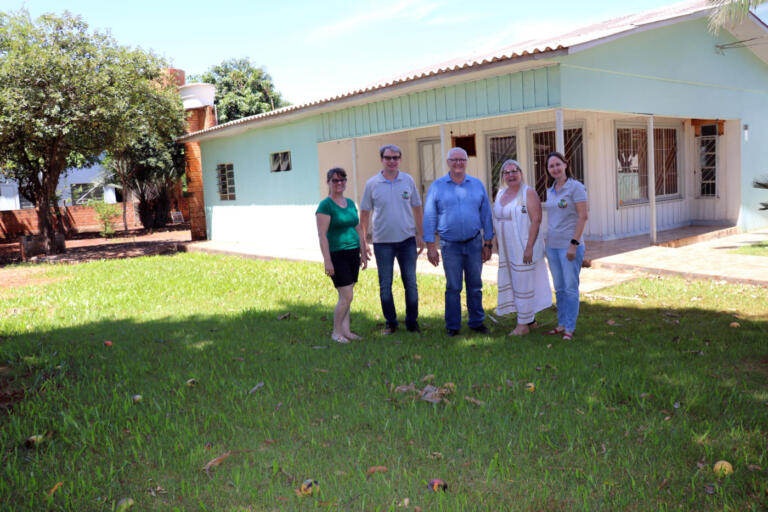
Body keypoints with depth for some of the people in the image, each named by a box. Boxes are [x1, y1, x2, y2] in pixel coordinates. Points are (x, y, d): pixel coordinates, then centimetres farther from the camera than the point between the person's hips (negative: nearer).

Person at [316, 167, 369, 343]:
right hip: (337, 255, -7)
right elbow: (322, 235, -13)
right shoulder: (325, 205, -9)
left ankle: (346, 331, 19)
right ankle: (336, 332, 9)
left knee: (346, 296, 11)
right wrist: (327, 261, -17)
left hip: (353, 254, 7)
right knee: (347, 296, -7)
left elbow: (358, 229, 19)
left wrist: (363, 253, 16)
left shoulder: (350, 203, 13)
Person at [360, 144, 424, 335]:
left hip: (407, 240, 1)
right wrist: (362, 241, 0)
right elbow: (364, 213, 4)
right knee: (385, 285, 7)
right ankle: (391, 322, 21)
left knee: (410, 283, 7)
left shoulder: (408, 180, 2)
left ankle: (412, 321, 20)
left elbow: (417, 209, 9)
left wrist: (420, 235, 7)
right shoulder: (372, 184, -1)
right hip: (382, 242, -1)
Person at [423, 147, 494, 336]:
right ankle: (452, 326, 15)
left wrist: (488, 243, 5)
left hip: (474, 243, 2)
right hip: (450, 245, -2)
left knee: (475, 286, 10)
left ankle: (477, 322, 23)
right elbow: (429, 217, 0)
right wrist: (430, 246, -5)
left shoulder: (477, 184, 7)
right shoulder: (437, 186, 1)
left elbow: (486, 214, 8)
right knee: (453, 287, 4)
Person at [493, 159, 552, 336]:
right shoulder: (500, 194, 12)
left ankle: (523, 325, 7)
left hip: (524, 247, -7)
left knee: (523, 283, -2)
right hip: (507, 249, 7)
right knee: (514, 282, 12)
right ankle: (530, 319, 26)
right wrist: (497, 242, 15)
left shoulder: (528, 193, -9)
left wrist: (529, 247, -22)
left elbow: (536, 220, -16)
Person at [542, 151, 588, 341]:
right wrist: (548, 241, 15)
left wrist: (574, 243, -17)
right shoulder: (550, 191, 12)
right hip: (552, 245, 7)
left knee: (571, 287, -1)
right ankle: (561, 324, 22)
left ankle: (570, 328, 6)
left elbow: (583, 217, -12)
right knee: (559, 288, 12)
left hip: (569, 245, -7)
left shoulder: (576, 187, -7)